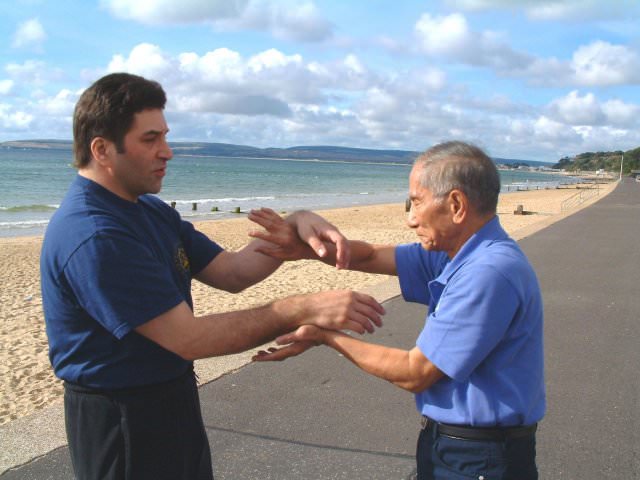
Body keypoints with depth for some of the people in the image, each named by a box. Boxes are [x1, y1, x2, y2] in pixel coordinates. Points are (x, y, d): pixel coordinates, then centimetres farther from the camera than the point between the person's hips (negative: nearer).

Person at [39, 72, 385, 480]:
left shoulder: (152, 211, 6)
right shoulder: (90, 237, -26)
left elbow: (231, 273, 3)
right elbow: (188, 338, -28)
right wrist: (302, 310, -28)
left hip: (172, 400, 9)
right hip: (121, 419, -9)